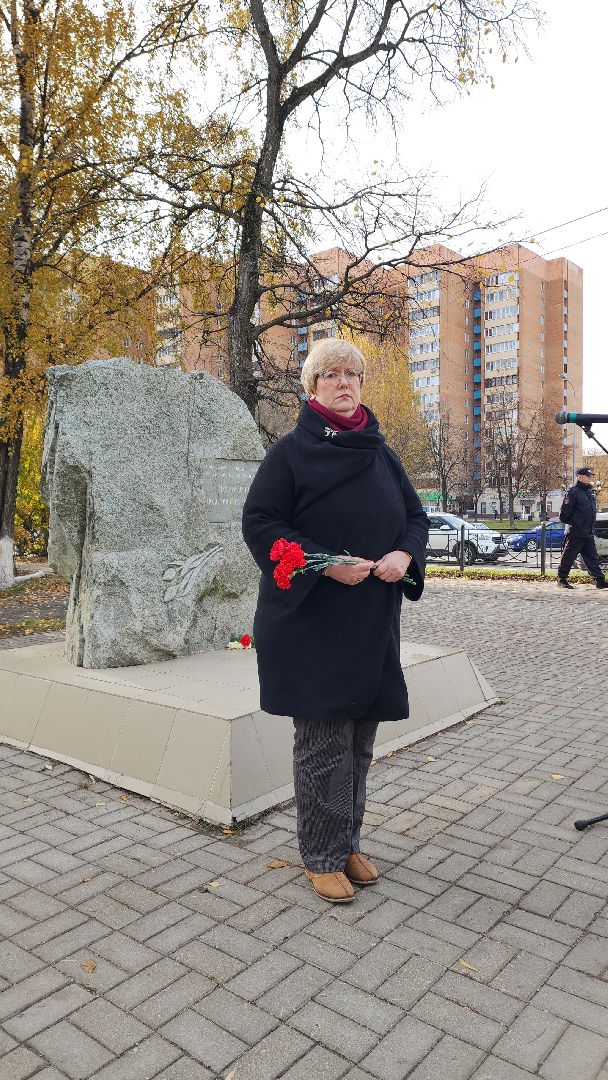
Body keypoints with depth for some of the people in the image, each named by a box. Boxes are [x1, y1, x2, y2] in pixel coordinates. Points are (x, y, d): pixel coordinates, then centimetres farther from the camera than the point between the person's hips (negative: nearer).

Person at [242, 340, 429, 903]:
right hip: (312, 620, -5)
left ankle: (349, 843, 31)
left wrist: (405, 554, -5)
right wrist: (323, 563, -19)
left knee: (359, 738, 13)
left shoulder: (381, 454, 12)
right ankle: (321, 856, 19)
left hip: (374, 621, 6)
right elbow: (259, 522, -9)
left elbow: (416, 515, 17)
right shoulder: (291, 451, -4)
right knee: (323, 740, 0)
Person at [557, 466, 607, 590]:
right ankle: (561, 579, 10)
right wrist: (573, 524, -4)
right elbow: (564, 515, -14)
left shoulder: (590, 491, 12)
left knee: (592, 558, 9)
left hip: (589, 533, 8)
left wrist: (590, 524, 17)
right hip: (576, 533, -8)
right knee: (568, 557, 1)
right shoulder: (573, 492, -13)